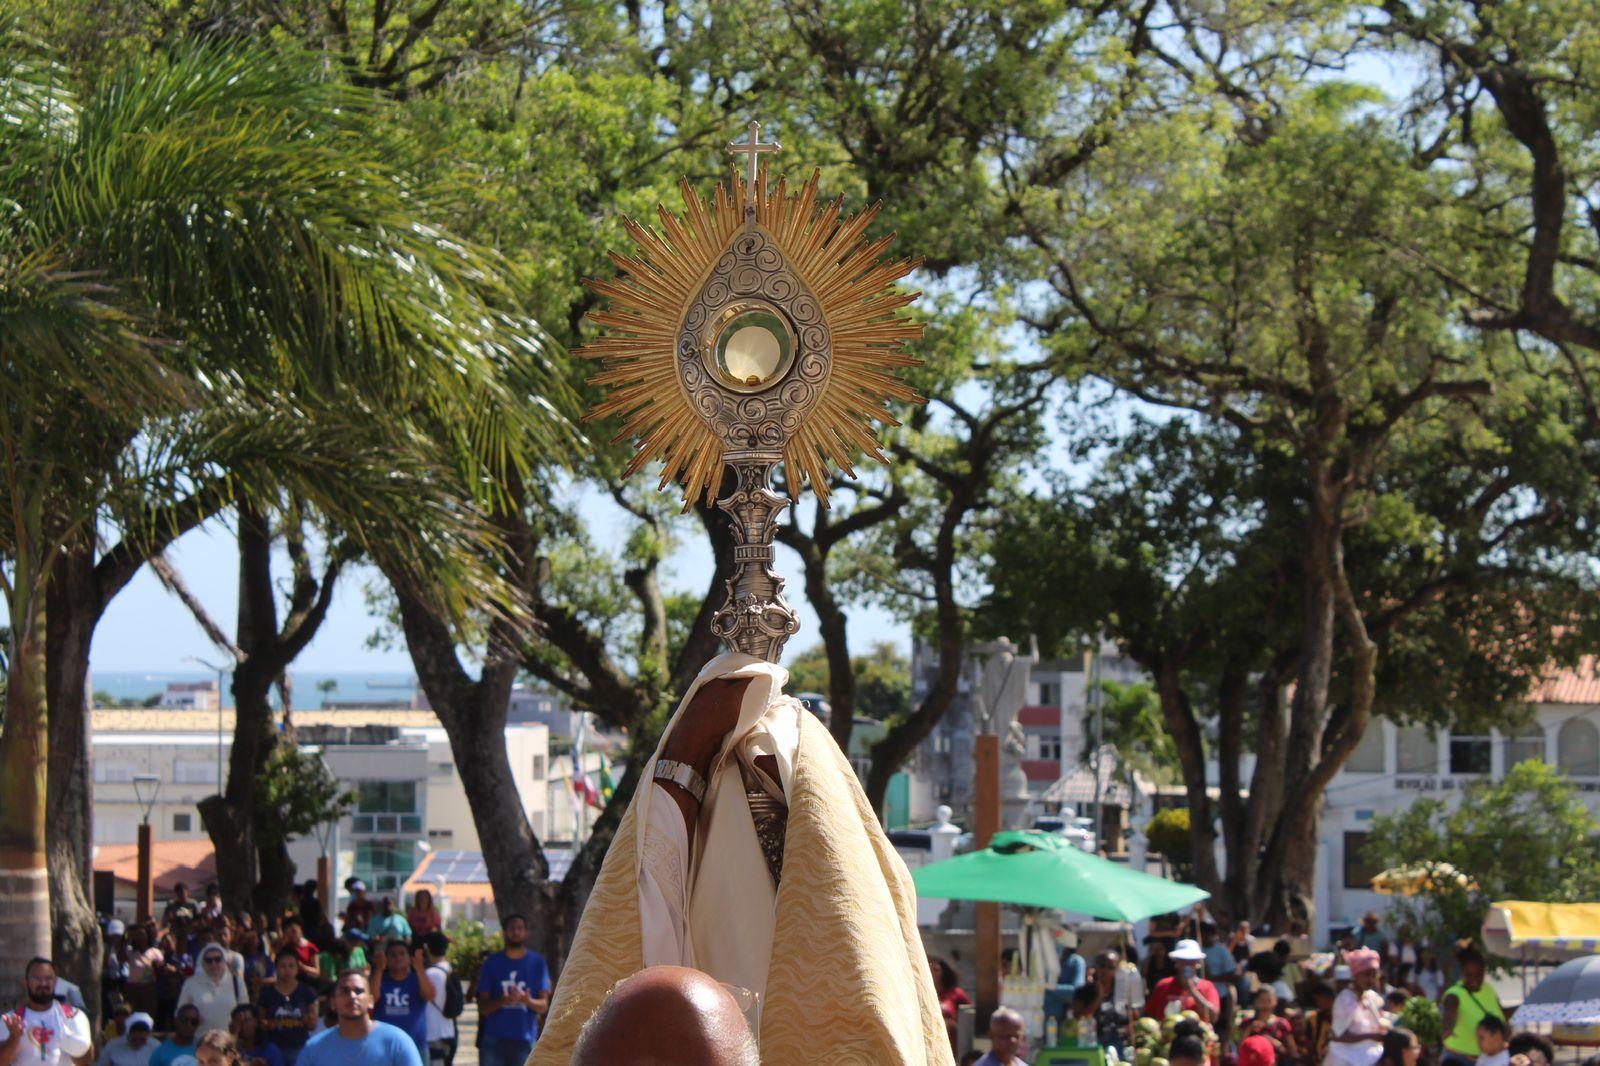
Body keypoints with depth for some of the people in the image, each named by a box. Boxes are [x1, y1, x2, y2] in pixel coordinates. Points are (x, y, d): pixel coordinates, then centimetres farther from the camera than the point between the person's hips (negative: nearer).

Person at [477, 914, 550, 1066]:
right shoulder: (492, 963, 9)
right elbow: (483, 1006, 5)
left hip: (525, 1040, -1)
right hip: (494, 1040, 1)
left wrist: (528, 1000, -20)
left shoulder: (537, 962, 8)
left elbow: (544, 1005, 3)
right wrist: (502, 1001, -17)